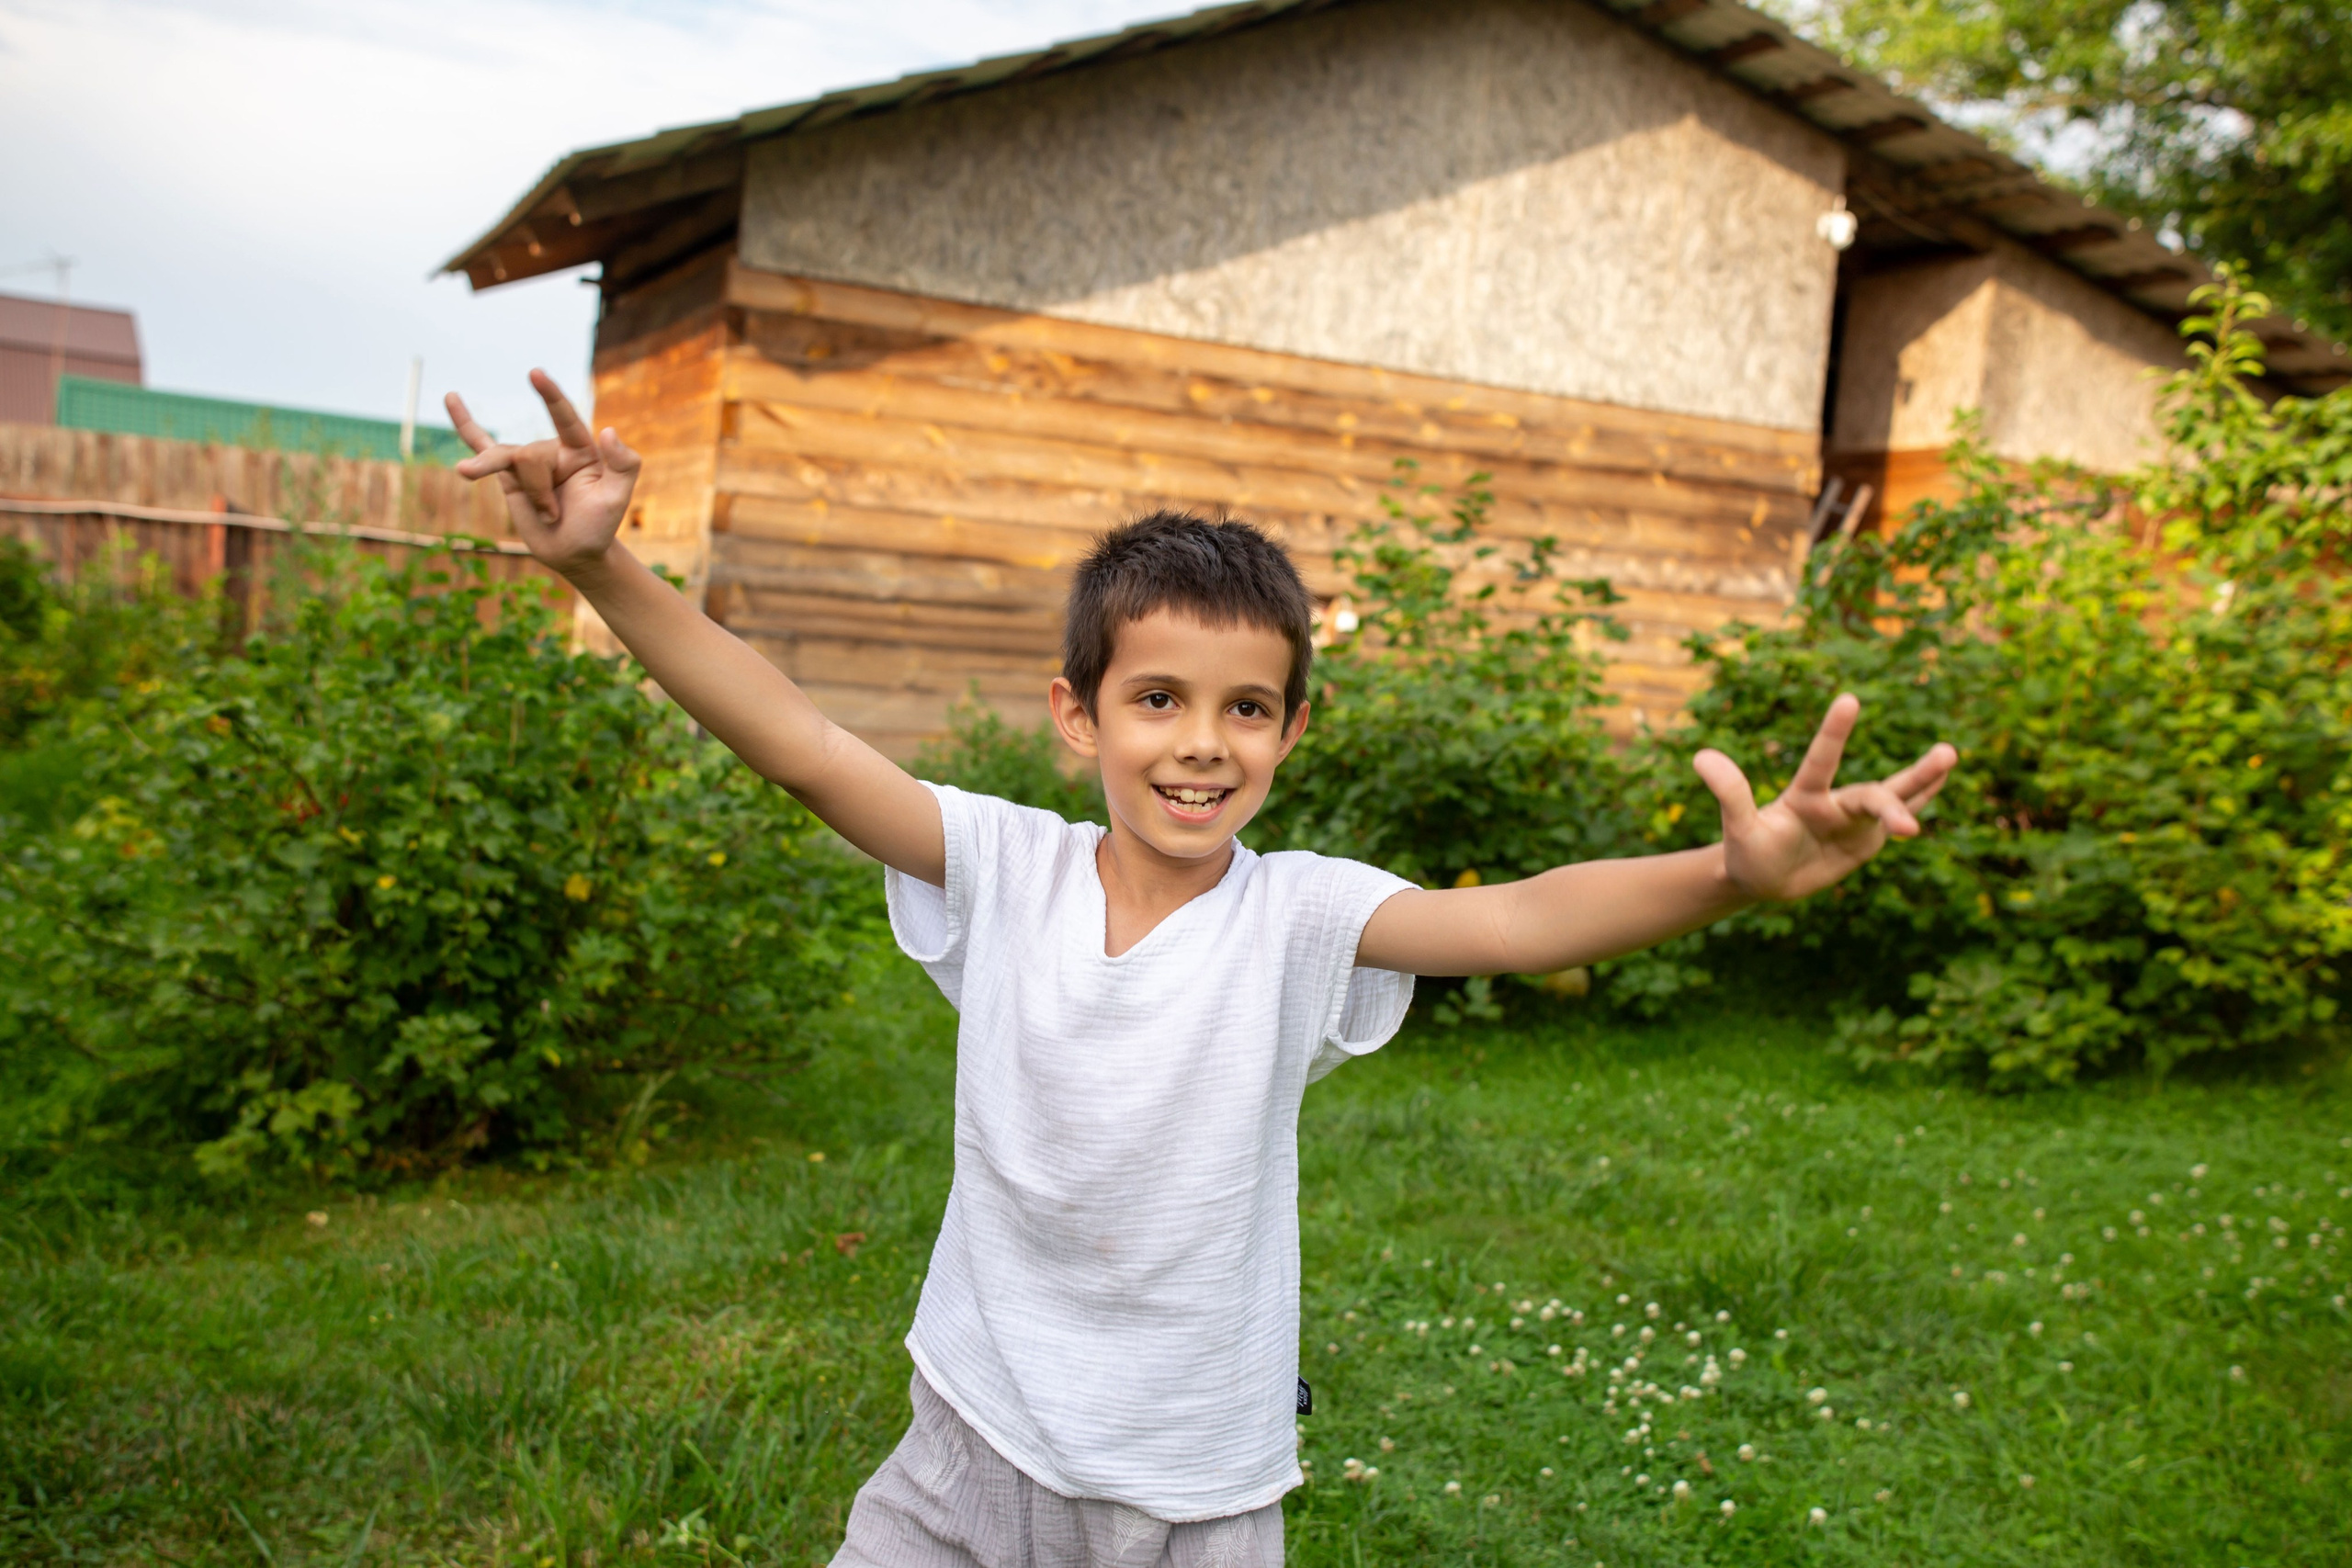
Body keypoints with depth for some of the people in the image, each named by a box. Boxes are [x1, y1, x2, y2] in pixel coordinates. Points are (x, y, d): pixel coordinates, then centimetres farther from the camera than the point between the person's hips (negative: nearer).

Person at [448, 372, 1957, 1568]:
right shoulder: (1005, 867, -11)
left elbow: (1509, 919, -31)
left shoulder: (1298, 915, -15)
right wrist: (604, 568, -31)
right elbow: (802, 741, -19)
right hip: (976, 1445, 1)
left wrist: (1734, 875, -48)